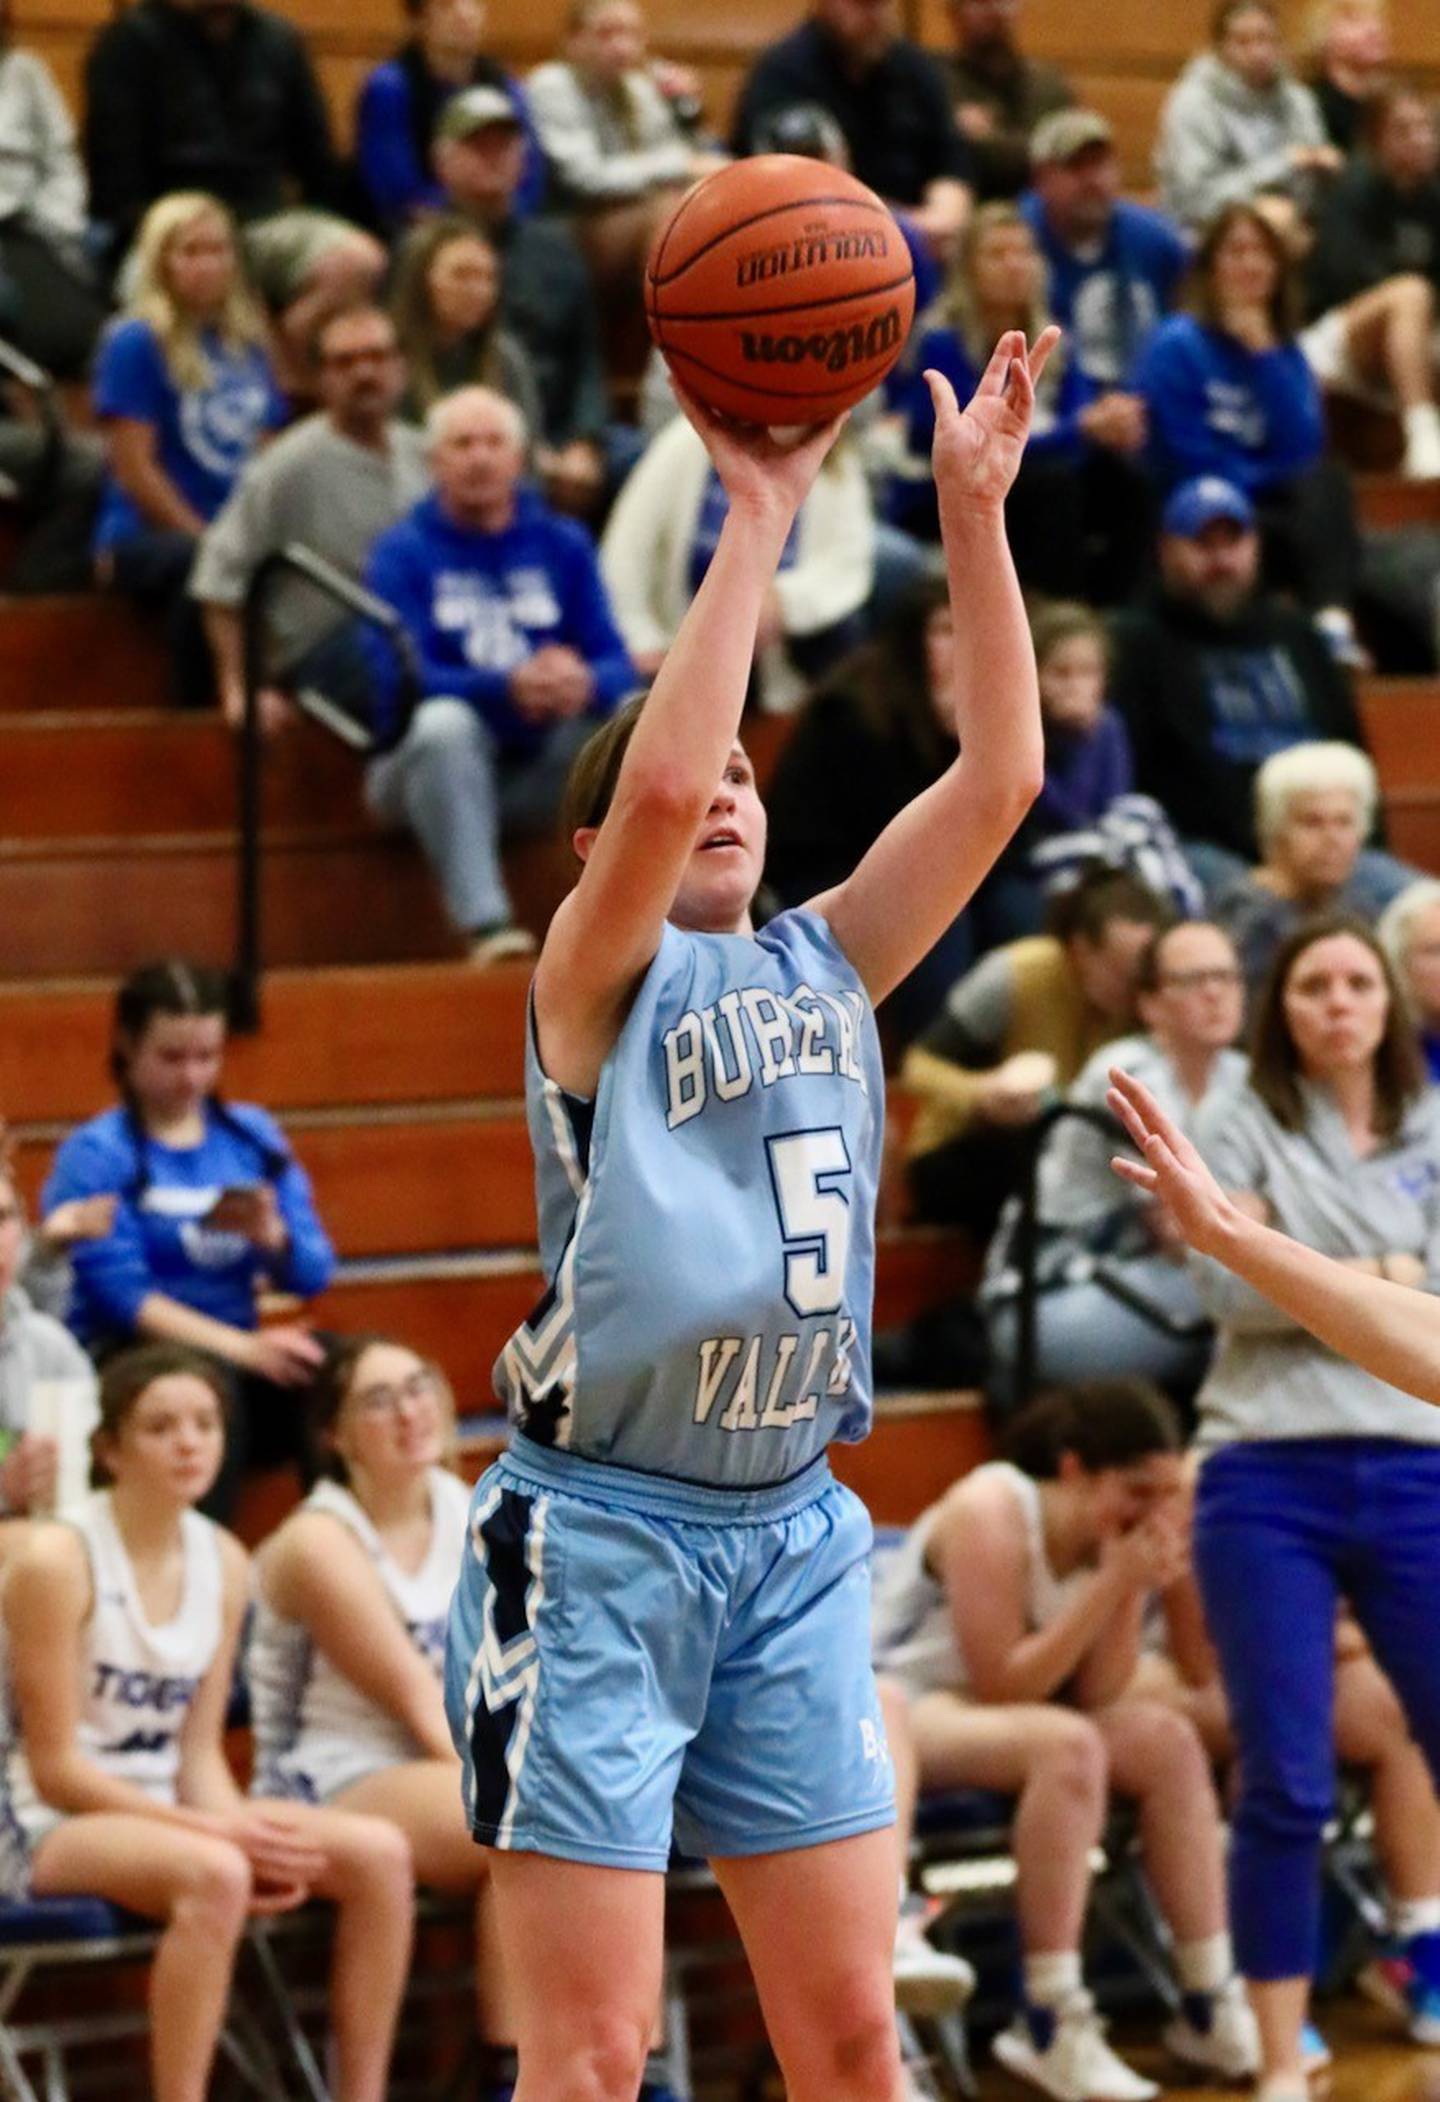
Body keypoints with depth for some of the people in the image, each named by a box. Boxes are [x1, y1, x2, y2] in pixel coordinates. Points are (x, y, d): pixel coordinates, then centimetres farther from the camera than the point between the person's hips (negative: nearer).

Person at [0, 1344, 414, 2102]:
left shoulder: (223, 1562, 6)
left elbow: (199, 1749, 7)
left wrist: (243, 1832, -14)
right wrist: (215, 1832, -21)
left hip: (163, 1811, 7)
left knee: (377, 1852, -13)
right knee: (212, 1874, -37)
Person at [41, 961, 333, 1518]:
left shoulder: (253, 1135, 13)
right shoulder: (96, 1154, -1)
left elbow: (312, 1275, 8)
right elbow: (121, 1295, -12)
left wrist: (270, 1236, -16)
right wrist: (245, 1349, -23)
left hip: (237, 1353, 5)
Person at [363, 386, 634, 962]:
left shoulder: (563, 545, 8)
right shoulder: (402, 553, -3)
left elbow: (616, 663, -2)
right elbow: (398, 681, -16)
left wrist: (585, 682, -29)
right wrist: (507, 688, -33)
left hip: (539, 765, 3)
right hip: (427, 766, -3)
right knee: (444, 722, -37)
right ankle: (484, 924, -42)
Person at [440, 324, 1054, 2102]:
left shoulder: (827, 963, 13)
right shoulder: (596, 978, -2)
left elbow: (1000, 776, 3)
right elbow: (660, 777, -22)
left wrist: (975, 509, -3)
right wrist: (759, 516, -18)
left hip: (795, 1540, 5)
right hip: (600, 1534, -5)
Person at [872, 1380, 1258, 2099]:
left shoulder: (1110, 1533, -1)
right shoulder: (991, 1516, -22)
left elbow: (1096, 1694, -6)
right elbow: (1002, 1684, -25)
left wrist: (1135, 1592, -20)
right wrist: (1110, 1585, -27)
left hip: (998, 1711, 8)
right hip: (889, 1707, -8)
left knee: (1168, 1739, -11)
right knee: (1066, 1745, -33)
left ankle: (1212, 2008, -9)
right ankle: (1050, 2026, -32)